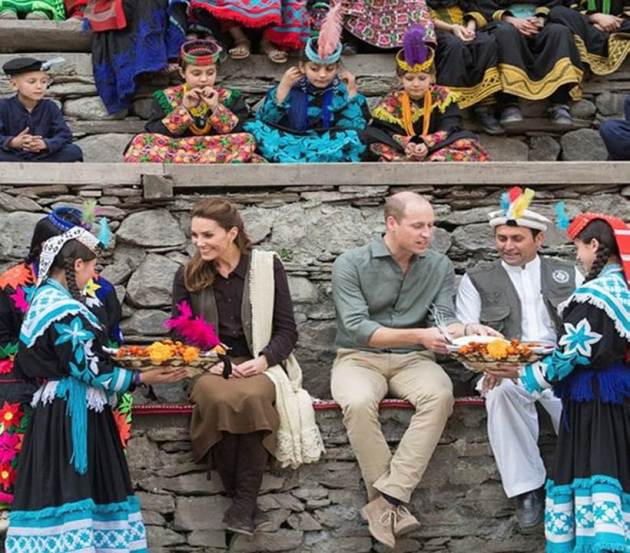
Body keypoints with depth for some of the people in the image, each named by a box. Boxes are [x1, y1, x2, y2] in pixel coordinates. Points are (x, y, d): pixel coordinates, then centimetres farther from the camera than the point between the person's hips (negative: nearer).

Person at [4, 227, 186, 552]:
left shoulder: (45, 298, 12)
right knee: (70, 488, -7)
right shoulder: (66, 311, -18)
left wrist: (121, 356, 17)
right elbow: (88, 369, -18)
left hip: (59, 407, 10)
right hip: (71, 412, -10)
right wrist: (141, 378, -12)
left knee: (55, 486, 9)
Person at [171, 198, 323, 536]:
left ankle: (244, 501, -30)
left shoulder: (267, 266, 3)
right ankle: (241, 499, -25)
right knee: (221, 399, -36)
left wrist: (263, 360, -16)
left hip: (258, 365, -1)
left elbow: (287, 331, 3)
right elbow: (180, 338, 7)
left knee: (251, 396, -37)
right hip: (210, 367, 1)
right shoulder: (187, 277, 8)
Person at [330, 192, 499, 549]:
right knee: (359, 402, -36)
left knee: (440, 394, -31)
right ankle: (394, 505, -25)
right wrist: (418, 336, -25)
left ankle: (387, 498, -33)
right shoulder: (351, 265, -6)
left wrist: (467, 330, -27)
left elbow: (443, 322, -3)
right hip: (359, 358, -2)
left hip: (413, 360, 2)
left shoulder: (440, 267, 5)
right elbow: (357, 329, -15)